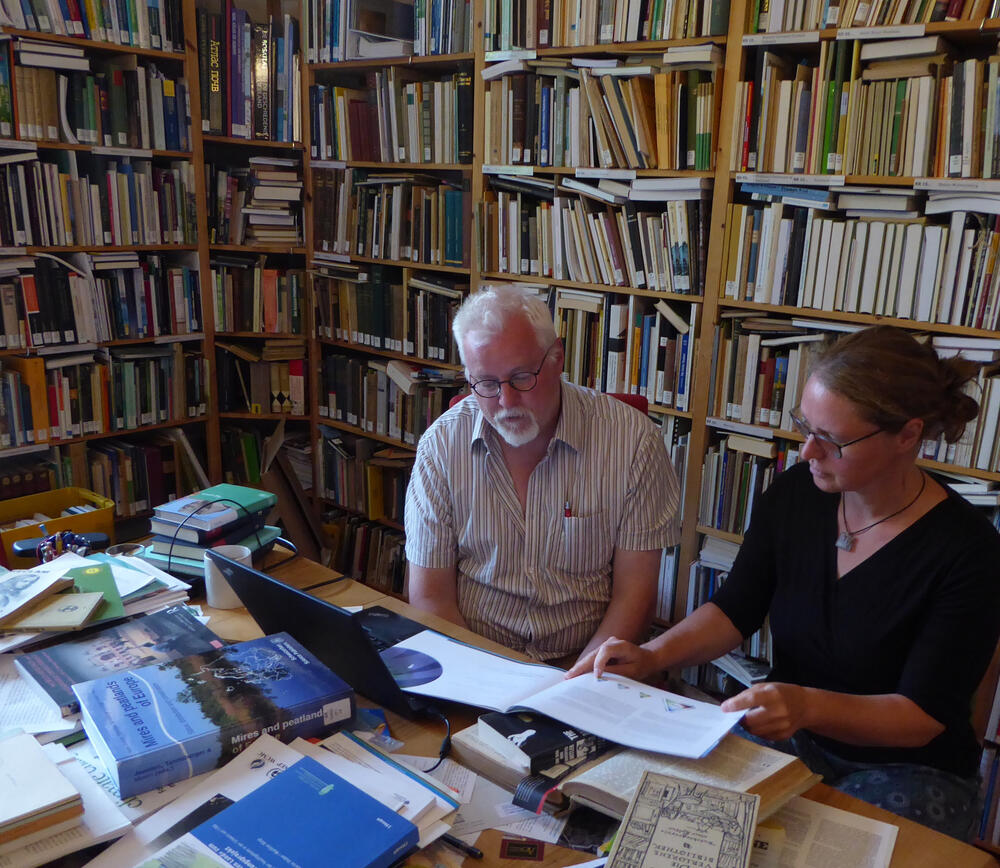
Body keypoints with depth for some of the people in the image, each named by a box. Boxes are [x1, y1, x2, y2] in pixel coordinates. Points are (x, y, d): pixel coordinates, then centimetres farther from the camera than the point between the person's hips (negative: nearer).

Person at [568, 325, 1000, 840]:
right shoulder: (794, 494, -7)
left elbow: (923, 717, -19)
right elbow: (734, 611, 1)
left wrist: (809, 706, -37)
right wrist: (650, 657, -17)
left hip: (907, 768, -3)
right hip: (787, 736, 3)